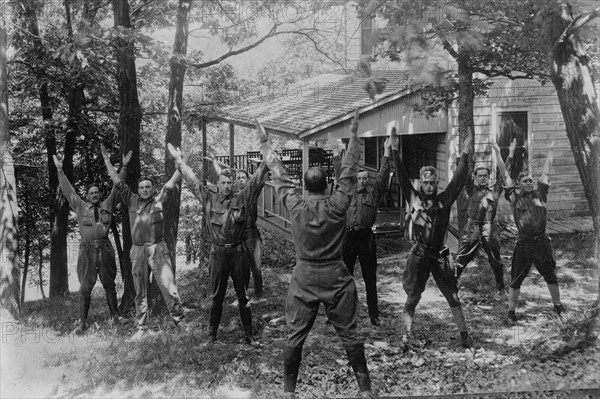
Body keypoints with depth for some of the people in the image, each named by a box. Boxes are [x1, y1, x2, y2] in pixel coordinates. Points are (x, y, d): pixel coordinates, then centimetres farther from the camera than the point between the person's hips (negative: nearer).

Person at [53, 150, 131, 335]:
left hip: (105, 249, 1)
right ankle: (82, 322, 3)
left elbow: (117, 187, 11)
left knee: (109, 284, 9)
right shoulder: (80, 207, 9)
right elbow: (68, 189, 12)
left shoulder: (107, 205, 11)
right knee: (85, 287, -1)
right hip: (87, 250, -1)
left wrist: (124, 167, 10)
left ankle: (115, 315, 17)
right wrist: (60, 170, 12)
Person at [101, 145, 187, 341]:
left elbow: (172, 183, -2)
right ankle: (141, 328, 18)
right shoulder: (132, 200, 7)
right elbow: (118, 182, 8)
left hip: (158, 249, -3)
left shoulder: (158, 199, 2)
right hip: (137, 251, 3)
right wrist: (107, 161, 6)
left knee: (168, 288, -5)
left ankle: (181, 323, 8)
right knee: (140, 293, 10)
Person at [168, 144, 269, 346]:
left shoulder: (242, 199, 1)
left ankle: (248, 335, 16)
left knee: (243, 297, 7)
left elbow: (256, 181, -5)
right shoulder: (209, 199, 4)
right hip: (218, 253, 1)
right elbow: (192, 181, 6)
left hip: (238, 253, -1)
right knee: (216, 297, 11)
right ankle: (212, 334, 23)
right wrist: (179, 160, 6)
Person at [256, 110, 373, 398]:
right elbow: (349, 171, -3)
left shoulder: (295, 206, -8)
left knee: (295, 338, 9)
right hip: (337, 278, 0)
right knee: (350, 336, 7)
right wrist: (353, 134, 3)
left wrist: (265, 142, 8)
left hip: (304, 279, 1)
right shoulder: (337, 205, -10)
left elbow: (279, 176, 0)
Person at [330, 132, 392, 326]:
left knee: (370, 279, 4)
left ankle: (374, 315, 11)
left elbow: (383, 174, 0)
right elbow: (340, 173, 10)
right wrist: (336, 152, 6)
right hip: (347, 236, 2)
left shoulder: (374, 192, 6)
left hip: (366, 237, -1)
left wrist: (386, 152, -5)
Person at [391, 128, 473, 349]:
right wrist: (395, 152, -15)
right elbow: (402, 177, -6)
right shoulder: (413, 198, 0)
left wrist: (465, 155, -15)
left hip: (439, 256, 1)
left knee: (453, 298, 9)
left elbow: (458, 181, -6)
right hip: (419, 256, -1)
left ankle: (464, 334, 22)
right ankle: (405, 338, 12)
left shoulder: (444, 199, 2)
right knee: (411, 300, 5)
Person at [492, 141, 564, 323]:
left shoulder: (540, 194, 6)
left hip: (542, 242, 2)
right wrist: (498, 153, 3)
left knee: (551, 276, 13)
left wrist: (551, 151, 18)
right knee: (516, 279, 4)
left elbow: (545, 171, 12)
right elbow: (505, 174, 2)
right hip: (524, 244, -2)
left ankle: (558, 306, 30)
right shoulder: (515, 197, 1)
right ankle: (511, 311, 15)